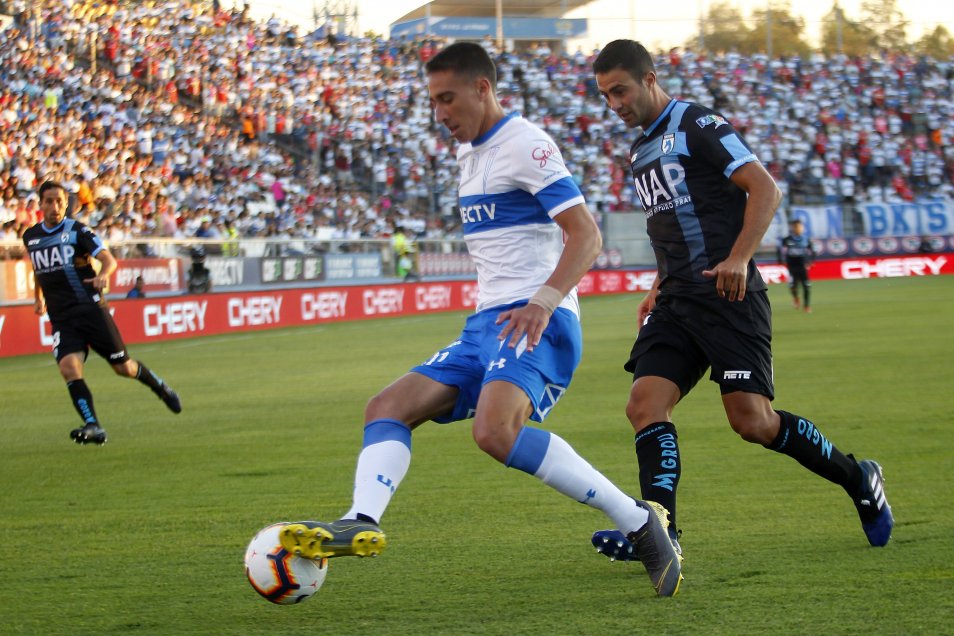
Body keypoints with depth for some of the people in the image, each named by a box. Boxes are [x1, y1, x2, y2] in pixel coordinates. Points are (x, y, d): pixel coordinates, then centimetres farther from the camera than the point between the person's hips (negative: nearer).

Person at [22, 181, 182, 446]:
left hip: (91, 308, -3)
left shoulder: (78, 230, -4)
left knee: (123, 367, 2)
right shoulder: (31, 237, 10)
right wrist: (38, 297, 31)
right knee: (69, 368, -21)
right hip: (61, 318, 3)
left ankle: (160, 387, 32)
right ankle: (92, 426, -24)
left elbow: (108, 259, -17)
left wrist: (103, 274, -37)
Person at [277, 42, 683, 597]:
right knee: (387, 409, -4)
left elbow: (586, 235, -17)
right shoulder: (470, 154, 21)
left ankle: (639, 521, -25)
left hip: (537, 324, -10)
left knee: (495, 431, -32)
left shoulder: (525, 145, -8)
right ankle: (361, 524, -26)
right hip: (487, 323, 10)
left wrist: (544, 301, -29)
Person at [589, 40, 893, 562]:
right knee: (645, 405, -11)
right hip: (677, 301, 8)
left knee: (752, 421, -11)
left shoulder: (699, 125, -7)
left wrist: (738, 258, -25)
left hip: (727, 294, -8)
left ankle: (857, 479, 9)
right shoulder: (640, 150, 19)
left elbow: (765, 190, -14)